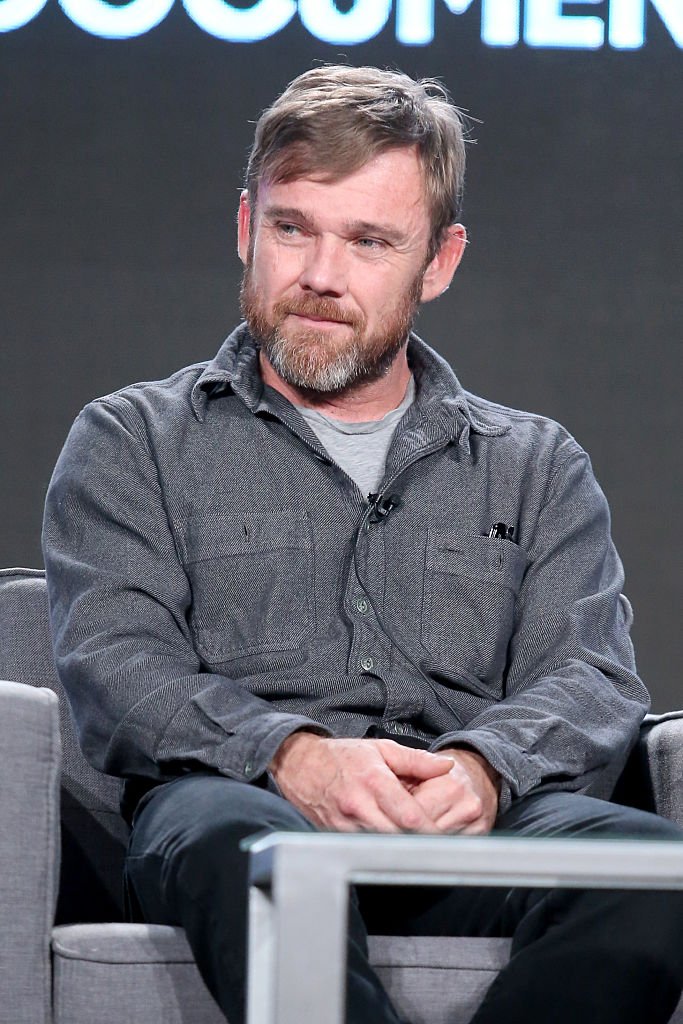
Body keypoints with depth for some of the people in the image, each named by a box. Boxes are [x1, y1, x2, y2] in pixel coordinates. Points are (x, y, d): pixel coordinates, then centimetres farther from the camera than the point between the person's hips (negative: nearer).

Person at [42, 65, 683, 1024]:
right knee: (236, 838, -42)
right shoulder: (133, 443, 20)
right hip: (239, 799, -2)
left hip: (477, 826, 2)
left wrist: (484, 767, -15)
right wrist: (288, 753, -18)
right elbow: (116, 665, 4)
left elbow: (589, 675, 11)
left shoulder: (537, 466, 26)